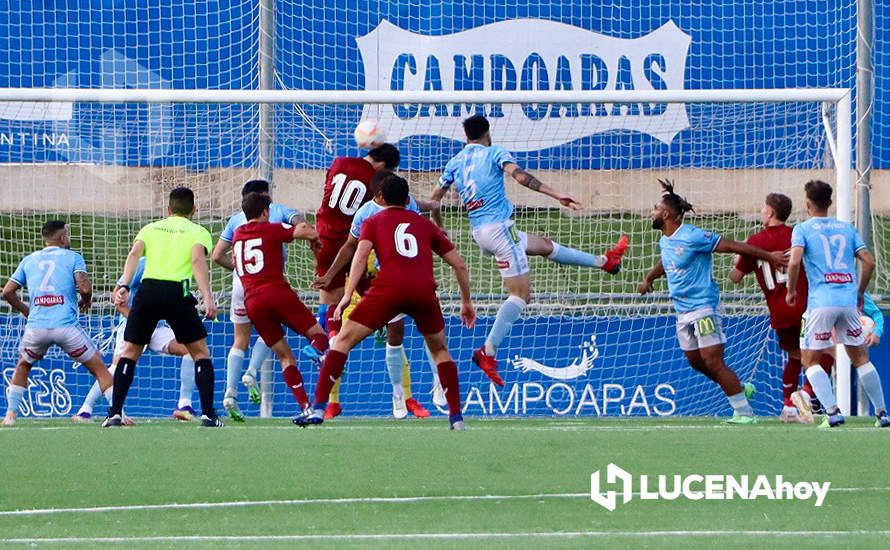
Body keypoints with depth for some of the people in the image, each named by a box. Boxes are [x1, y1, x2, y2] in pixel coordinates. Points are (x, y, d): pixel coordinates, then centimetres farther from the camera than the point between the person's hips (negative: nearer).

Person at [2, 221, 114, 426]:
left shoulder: (29, 260, 19)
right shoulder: (73, 257, 8)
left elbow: (8, 292, 16)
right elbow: (84, 287, -6)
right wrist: (86, 301, 15)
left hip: (36, 327, 3)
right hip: (66, 325, -3)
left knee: (23, 367, 28)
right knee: (98, 368, 7)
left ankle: (11, 414, 18)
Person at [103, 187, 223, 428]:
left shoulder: (151, 228, 21)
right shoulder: (198, 232, 13)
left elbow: (134, 253, 3)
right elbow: (198, 259, -6)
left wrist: (124, 286, -7)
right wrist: (207, 297, -16)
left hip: (148, 290, 2)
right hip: (177, 292, -2)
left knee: (130, 352, 14)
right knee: (200, 352, 11)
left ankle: (114, 413, 5)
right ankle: (208, 414, 3)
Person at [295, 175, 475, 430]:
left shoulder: (374, 222, 22)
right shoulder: (425, 224, 28)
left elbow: (361, 255, 2)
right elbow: (459, 265, 26)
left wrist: (347, 295, -5)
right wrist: (466, 302, 36)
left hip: (389, 288, -2)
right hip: (424, 290, 3)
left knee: (343, 340, 6)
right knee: (439, 350, 25)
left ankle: (318, 408, -5)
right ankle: (456, 417, 15)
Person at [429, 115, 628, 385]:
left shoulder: (456, 162, 12)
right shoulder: (494, 153, -5)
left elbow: (435, 198, 15)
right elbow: (520, 176, -21)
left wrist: (438, 226, 33)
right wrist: (556, 195, -25)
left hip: (479, 231, 8)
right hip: (499, 227, -8)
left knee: (545, 245, 25)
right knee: (520, 294, -9)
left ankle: (604, 261, 40)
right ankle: (487, 352, -20)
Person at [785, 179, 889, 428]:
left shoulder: (802, 229, 2)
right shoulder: (847, 228, 14)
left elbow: (794, 261, -13)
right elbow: (869, 261, 8)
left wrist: (791, 291, 1)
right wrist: (860, 293, 20)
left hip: (821, 303, -4)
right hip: (848, 301, 4)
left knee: (809, 359, 4)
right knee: (861, 358, 15)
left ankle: (833, 411, -12)